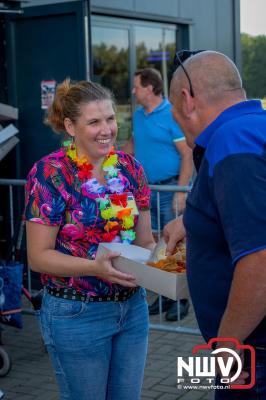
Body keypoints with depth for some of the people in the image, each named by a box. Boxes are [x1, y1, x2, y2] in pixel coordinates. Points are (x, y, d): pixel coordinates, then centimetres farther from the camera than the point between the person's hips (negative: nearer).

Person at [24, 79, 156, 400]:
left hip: (133, 306, 5)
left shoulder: (129, 168, 2)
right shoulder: (50, 174, -14)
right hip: (76, 314, -5)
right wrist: (95, 268, -28)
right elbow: (38, 256, -14)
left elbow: (143, 240, 9)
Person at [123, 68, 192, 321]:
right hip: (147, 189, 8)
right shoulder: (138, 115, 11)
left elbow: (187, 156, -15)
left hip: (170, 188, -8)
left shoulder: (172, 115, -12)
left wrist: (180, 193, -20)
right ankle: (164, 296, 23)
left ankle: (180, 300, 7)